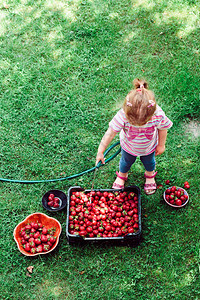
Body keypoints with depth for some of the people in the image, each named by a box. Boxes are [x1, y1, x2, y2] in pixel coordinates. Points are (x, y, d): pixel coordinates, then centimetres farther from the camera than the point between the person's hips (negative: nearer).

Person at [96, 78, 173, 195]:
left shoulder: (158, 115, -41)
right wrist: (100, 152, -24)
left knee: (149, 161, 31)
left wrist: (161, 145, -2)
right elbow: (111, 133, -31)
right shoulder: (123, 115, -44)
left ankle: (150, 175, 66)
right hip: (129, 146, 0)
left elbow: (162, 129, -18)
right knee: (126, 161, 29)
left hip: (149, 147, 1)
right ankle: (122, 176, 63)